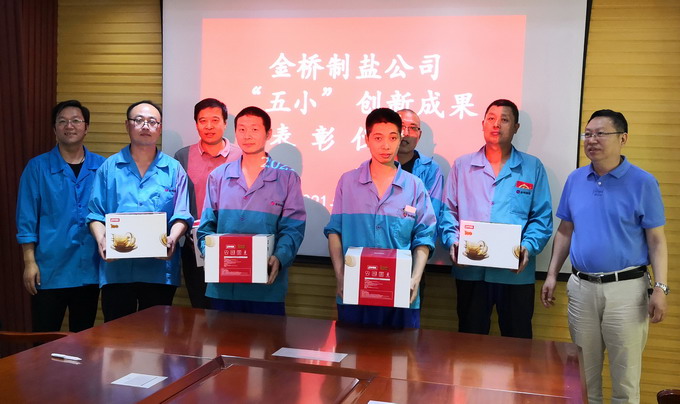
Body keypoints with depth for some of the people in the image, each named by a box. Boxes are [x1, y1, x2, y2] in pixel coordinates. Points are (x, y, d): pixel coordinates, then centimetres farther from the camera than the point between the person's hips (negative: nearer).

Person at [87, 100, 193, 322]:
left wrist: (172, 239, -17)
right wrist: (101, 240, -13)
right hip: (116, 268, 1)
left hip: (160, 270, 0)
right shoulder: (109, 167, 9)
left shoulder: (173, 169, 7)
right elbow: (95, 214, 5)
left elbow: (181, 215, 1)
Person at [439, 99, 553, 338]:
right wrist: (452, 240, -10)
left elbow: (542, 217, 3)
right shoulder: (462, 166, 10)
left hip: (516, 273, 0)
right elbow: (448, 211, 8)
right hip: (470, 271, 1)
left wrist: (528, 247, -13)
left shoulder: (532, 168, 7)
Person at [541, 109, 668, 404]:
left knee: (625, 372, 6)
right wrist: (552, 275, 8)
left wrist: (660, 287, -12)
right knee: (584, 370, 15)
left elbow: (656, 240, -5)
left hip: (626, 288, -4)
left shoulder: (642, 183, -6)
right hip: (581, 287, 4)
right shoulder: (575, 180, 6)